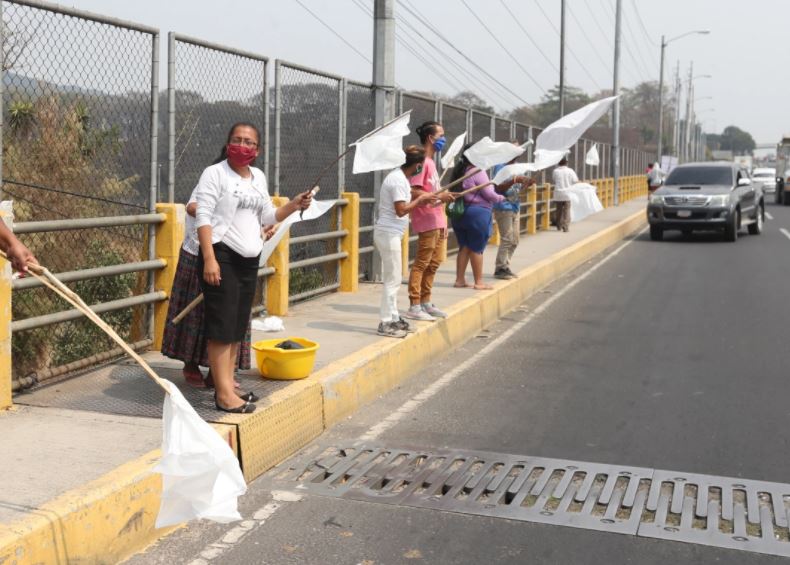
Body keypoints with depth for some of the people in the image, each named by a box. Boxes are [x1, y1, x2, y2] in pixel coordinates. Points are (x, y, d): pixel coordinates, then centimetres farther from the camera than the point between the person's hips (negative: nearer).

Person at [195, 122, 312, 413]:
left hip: (249, 259, 7)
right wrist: (209, 259, -21)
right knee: (222, 325, -8)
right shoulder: (214, 173, -6)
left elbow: (267, 217, 19)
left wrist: (295, 205, 2)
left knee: (238, 325, 10)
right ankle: (224, 394, -6)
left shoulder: (258, 177, 15)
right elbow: (203, 217, -12)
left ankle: (227, 385, 19)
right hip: (222, 256, -7)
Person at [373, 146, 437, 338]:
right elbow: (401, 210, -22)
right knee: (393, 280, -6)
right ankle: (385, 323, -2)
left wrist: (420, 199, 5)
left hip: (389, 233, 10)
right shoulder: (399, 180, -18)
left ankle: (393, 318, 22)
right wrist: (420, 199, -10)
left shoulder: (399, 177, 12)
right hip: (389, 233, -10)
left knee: (392, 279, 15)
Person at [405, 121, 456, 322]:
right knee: (421, 264, -5)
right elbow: (414, 192, -20)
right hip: (427, 222, -10)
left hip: (437, 221, 10)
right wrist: (439, 196, -22)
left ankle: (425, 303, 22)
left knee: (433, 263, 13)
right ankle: (414, 307, 0)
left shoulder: (430, 161, 18)